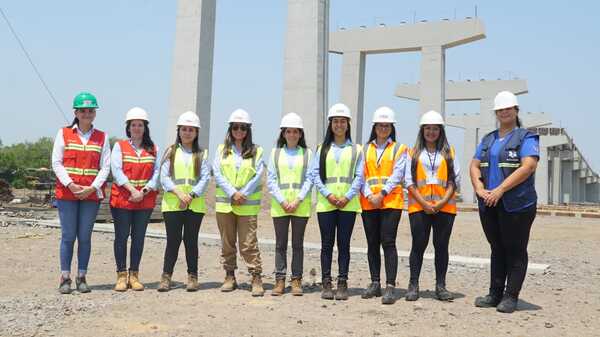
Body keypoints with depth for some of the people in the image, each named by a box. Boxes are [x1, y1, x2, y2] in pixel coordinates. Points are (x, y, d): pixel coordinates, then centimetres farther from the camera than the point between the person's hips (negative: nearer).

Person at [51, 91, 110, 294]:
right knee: (68, 236, 0)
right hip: (67, 193, -1)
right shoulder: (64, 134, 6)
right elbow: (56, 163, 0)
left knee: (85, 237, 4)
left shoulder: (102, 137, 8)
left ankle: (81, 278, 12)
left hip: (91, 194, 1)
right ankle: (65, 278, 8)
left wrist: (92, 188, -11)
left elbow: (105, 167, 3)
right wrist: (71, 184, -12)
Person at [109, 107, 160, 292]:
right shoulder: (119, 146, 4)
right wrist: (133, 190, -18)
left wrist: (144, 191, -13)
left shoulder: (153, 149, 10)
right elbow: (116, 171, -7)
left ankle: (134, 275, 15)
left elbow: (157, 172, 1)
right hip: (122, 199, -2)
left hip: (145, 201, 2)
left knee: (139, 237, 7)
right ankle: (121, 275, 10)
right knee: (121, 236, 2)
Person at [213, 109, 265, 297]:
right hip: (224, 203, 3)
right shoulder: (222, 150, 10)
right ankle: (230, 277, 19)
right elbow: (217, 173, 0)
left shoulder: (256, 152, 5)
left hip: (248, 205, -3)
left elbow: (258, 176, -3)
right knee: (227, 243, 9)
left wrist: (243, 194, -11)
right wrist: (232, 193, -12)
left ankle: (256, 278, 0)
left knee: (248, 244, -6)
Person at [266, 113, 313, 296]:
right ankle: (280, 280, 10)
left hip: (301, 205, -1)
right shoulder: (275, 153, 8)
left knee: (297, 243, 5)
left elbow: (309, 179, -1)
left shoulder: (307, 154, 5)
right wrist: (282, 201, -9)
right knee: (280, 243, 5)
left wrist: (297, 201, -11)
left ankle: (296, 280, 11)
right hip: (279, 204, 1)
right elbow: (271, 180, 2)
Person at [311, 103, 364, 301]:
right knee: (327, 244, 3)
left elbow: (359, 177, 2)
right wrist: (328, 195, -10)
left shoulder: (356, 149, 8)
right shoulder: (322, 148, 11)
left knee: (344, 244, 2)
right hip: (325, 203, 1)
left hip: (348, 204, -1)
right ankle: (326, 284, 8)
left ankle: (342, 283, 7)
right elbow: (315, 174, 3)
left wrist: (347, 197, -11)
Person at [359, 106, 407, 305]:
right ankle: (375, 284, 17)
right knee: (372, 243, 8)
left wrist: (382, 194, -14)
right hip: (368, 202, 4)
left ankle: (390, 287, -10)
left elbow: (397, 175, -4)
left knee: (388, 242, -10)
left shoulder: (399, 149, 6)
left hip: (391, 202, -3)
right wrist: (369, 195, -9)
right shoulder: (365, 149, 14)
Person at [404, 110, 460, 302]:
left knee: (442, 246, 3)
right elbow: (409, 181, 2)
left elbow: (454, 179, 4)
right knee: (418, 245, 0)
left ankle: (440, 286, 9)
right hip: (419, 206, -1)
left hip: (444, 207, 1)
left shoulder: (448, 152, 10)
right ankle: (413, 286, 5)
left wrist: (442, 202, -9)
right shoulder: (414, 152, 9)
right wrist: (424, 203, -9)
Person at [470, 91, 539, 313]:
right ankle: (495, 294, 19)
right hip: (489, 204, 6)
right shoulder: (487, 139, 17)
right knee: (497, 249, 13)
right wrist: (479, 189, -7)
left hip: (517, 204, -6)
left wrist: (499, 190, -19)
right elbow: (475, 165, 12)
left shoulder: (526, 138, -2)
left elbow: (528, 167, -16)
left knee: (515, 251, 0)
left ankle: (511, 297, 5)